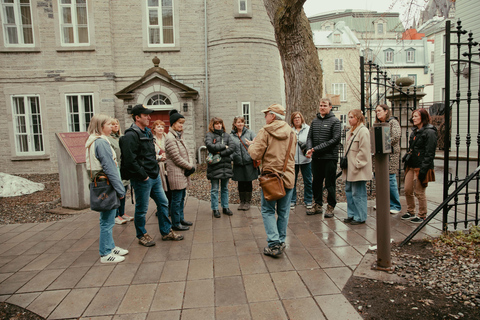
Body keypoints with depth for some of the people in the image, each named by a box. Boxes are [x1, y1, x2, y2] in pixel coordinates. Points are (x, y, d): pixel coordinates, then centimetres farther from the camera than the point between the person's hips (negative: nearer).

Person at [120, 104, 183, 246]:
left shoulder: (147, 132, 14)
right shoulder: (131, 135, -17)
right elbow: (130, 161, -23)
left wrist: (155, 171, 14)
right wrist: (143, 176, -17)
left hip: (154, 176, 9)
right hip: (142, 180, -9)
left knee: (163, 203, 14)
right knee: (142, 209, 6)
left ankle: (166, 232, 27)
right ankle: (142, 235, 24)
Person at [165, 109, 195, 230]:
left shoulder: (179, 136, 14)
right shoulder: (170, 138, -15)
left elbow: (186, 153, 13)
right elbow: (177, 158, -18)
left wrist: (191, 165, -4)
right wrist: (190, 167, -11)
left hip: (183, 172, 9)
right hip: (176, 173, -9)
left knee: (182, 197, 17)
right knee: (176, 199, 0)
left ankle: (181, 219, 30)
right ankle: (176, 224, 11)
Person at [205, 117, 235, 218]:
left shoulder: (226, 135, 11)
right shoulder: (209, 135, 1)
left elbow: (232, 148, -3)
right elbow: (210, 146, -18)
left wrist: (220, 153, -13)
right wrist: (224, 146, -10)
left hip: (226, 164, 4)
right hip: (214, 165, -4)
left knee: (225, 188, 12)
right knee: (214, 189, 3)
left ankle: (225, 207, 22)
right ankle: (215, 209, 13)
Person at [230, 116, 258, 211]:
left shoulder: (249, 132, 2)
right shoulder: (231, 135, 7)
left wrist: (252, 143, -29)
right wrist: (231, 157, -11)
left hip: (249, 161, -2)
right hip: (238, 163, 2)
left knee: (248, 182, 6)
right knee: (241, 183, 10)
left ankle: (247, 202, 20)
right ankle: (242, 201, 24)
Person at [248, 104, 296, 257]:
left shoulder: (265, 131, -10)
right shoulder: (291, 132, 9)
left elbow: (255, 154, -13)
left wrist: (251, 146, 7)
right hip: (288, 177, 5)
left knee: (268, 211, 6)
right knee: (283, 211, 13)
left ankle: (274, 244, -1)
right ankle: (281, 242, 23)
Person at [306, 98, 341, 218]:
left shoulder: (335, 121, -2)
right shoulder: (314, 121, 13)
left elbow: (335, 139, -11)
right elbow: (309, 137, 11)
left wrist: (317, 149, -17)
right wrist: (309, 149, -11)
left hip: (330, 157, -5)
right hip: (316, 158, 5)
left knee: (330, 183, 2)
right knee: (316, 182, 12)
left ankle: (331, 207, 14)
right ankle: (318, 205, 24)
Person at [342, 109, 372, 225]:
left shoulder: (363, 131, -12)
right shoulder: (350, 131, 17)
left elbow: (363, 151, -18)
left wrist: (356, 165, -17)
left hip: (358, 170, -10)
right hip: (349, 169, 10)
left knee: (358, 194, -3)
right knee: (349, 191, 14)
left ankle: (360, 217, 8)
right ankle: (351, 215, 24)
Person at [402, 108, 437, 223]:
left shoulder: (429, 132, -10)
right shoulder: (414, 132, 16)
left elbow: (429, 153, -15)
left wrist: (423, 169, -20)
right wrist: (407, 162, 17)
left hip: (421, 167, -8)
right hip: (411, 166, 8)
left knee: (419, 192, 0)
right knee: (407, 190, 10)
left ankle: (422, 216, 15)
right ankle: (410, 212, 26)